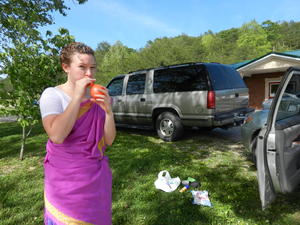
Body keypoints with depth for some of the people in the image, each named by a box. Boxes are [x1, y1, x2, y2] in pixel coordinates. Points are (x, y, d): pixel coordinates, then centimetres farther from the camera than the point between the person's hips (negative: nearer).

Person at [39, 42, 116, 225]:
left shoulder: (97, 96, 0)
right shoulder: (52, 94, -10)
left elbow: (108, 140, -5)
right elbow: (57, 136, -26)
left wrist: (108, 111, -21)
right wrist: (77, 97, -24)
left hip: (98, 175, 4)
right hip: (67, 178, -3)